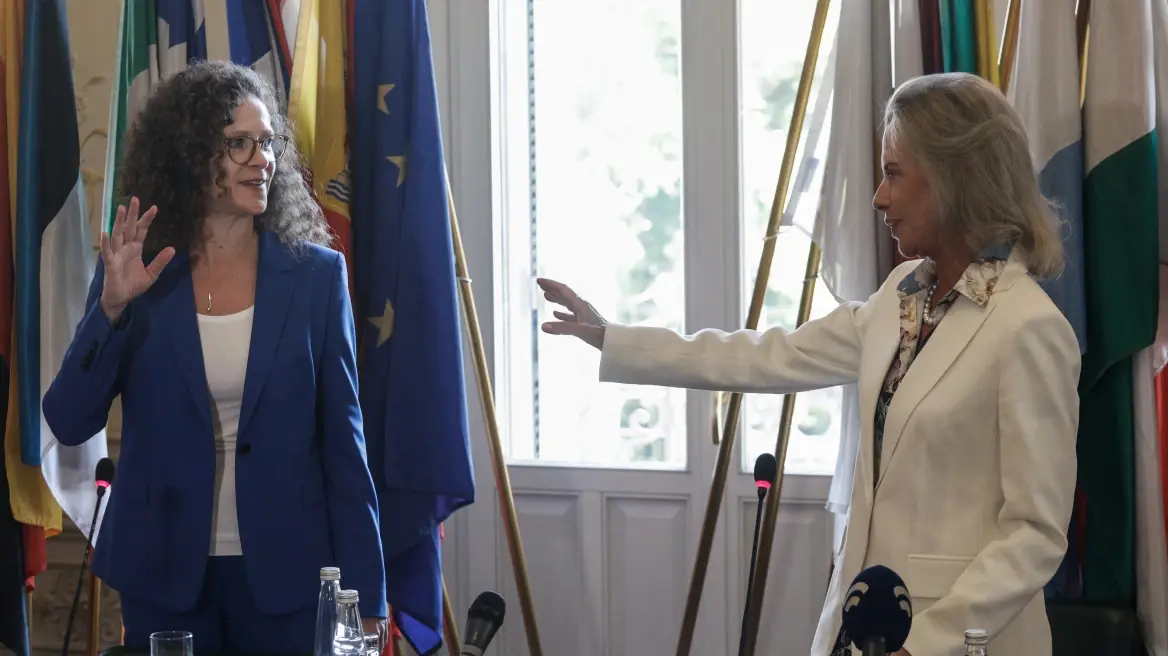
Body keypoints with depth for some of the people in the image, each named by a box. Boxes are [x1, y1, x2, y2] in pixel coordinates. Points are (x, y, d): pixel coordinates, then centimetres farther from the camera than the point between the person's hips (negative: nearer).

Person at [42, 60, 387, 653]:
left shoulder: (316, 274, -3)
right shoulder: (135, 278, -1)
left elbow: (342, 439, -3)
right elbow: (69, 423, -5)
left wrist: (366, 597, -5)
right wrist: (111, 308, -19)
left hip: (287, 572, 0)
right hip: (163, 573, 1)